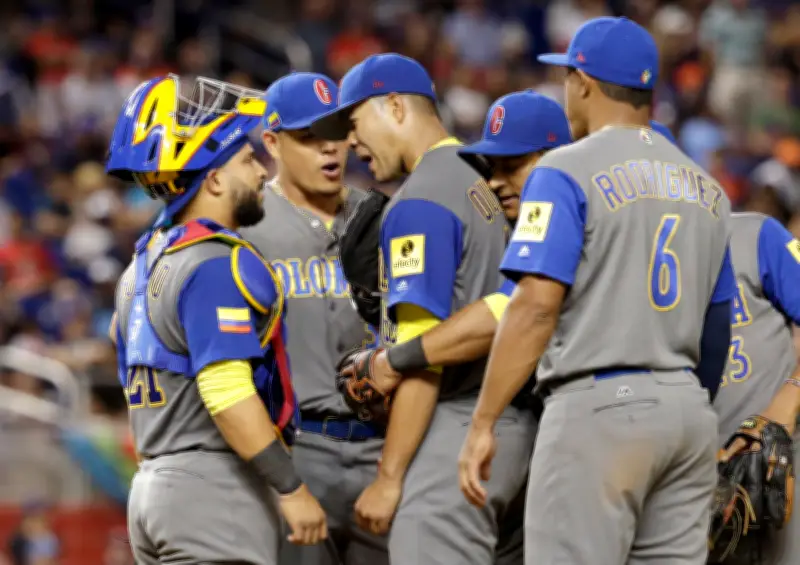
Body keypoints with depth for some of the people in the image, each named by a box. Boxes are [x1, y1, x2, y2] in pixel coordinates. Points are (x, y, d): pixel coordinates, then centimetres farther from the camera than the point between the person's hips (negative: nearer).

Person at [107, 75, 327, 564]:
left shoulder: (145, 266, 17)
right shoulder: (219, 265, -14)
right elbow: (227, 394, -22)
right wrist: (291, 488, -19)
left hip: (154, 485, 10)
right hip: (217, 487, -10)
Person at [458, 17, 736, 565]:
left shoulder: (568, 172, -5)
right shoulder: (706, 187, 15)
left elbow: (537, 306, -14)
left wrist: (482, 425, -13)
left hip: (598, 403, -7)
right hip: (688, 409, 7)